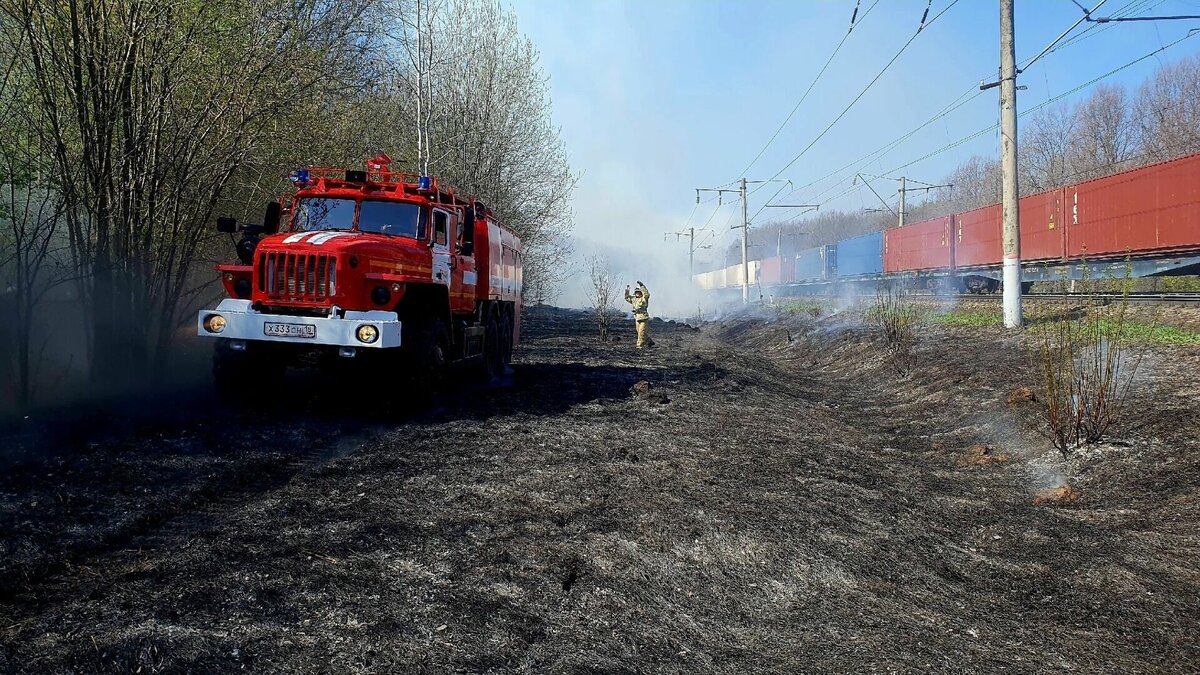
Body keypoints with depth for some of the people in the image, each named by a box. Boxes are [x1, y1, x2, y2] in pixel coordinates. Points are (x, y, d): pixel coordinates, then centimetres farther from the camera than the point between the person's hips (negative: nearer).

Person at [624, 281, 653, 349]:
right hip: (637, 319, 8)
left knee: (642, 333, -8)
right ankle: (649, 342, 26)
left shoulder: (644, 298, -8)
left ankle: (640, 345, -3)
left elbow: (646, 294, -27)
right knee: (640, 332, 13)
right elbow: (627, 298, 25)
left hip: (644, 319, -8)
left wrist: (642, 286, -30)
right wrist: (627, 290, 12)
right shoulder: (634, 299, 13)